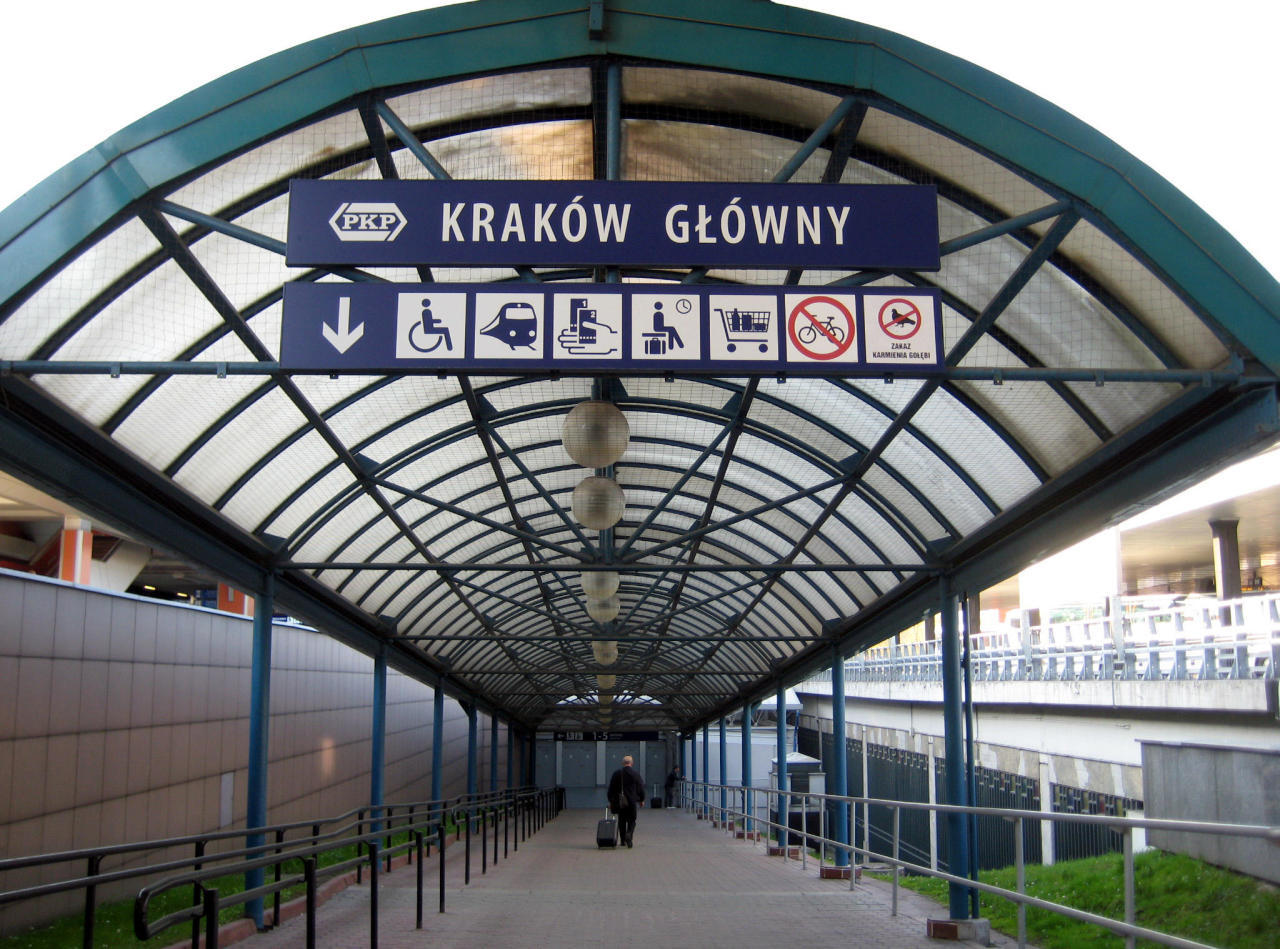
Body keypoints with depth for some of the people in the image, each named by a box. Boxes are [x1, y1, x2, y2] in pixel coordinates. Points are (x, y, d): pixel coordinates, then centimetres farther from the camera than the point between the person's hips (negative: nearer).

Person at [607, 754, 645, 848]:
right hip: (632, 802, -2)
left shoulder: (616, 773, 1)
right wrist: (642, 800, 11)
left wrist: (611, 801, 12)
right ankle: (629, 834, -21)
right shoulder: (636, 773, -4)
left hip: (620, 802, 2)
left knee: (621, 821, 13)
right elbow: (640, 788, -1)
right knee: (631, 821, 5)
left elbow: (611, 788, 4)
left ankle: (623, 840, 16)